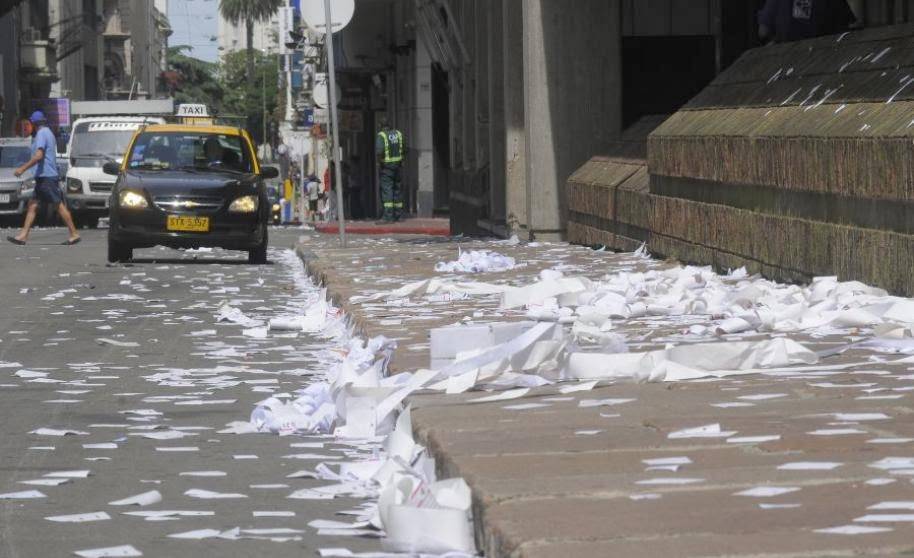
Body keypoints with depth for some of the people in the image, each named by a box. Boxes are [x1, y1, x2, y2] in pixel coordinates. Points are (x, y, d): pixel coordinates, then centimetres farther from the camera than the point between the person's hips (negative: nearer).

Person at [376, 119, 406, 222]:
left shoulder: (381, 135, -10)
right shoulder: (398, 134, 7)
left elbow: (379, 151, -23)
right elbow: (404, 149, 11)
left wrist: (379, 160, -7)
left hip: (386, 165, -5)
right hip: (398, 164, 6)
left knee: (387, 190, -7)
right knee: (397, 188, 13)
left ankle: (388, 215, -15)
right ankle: (398, 214, 15)